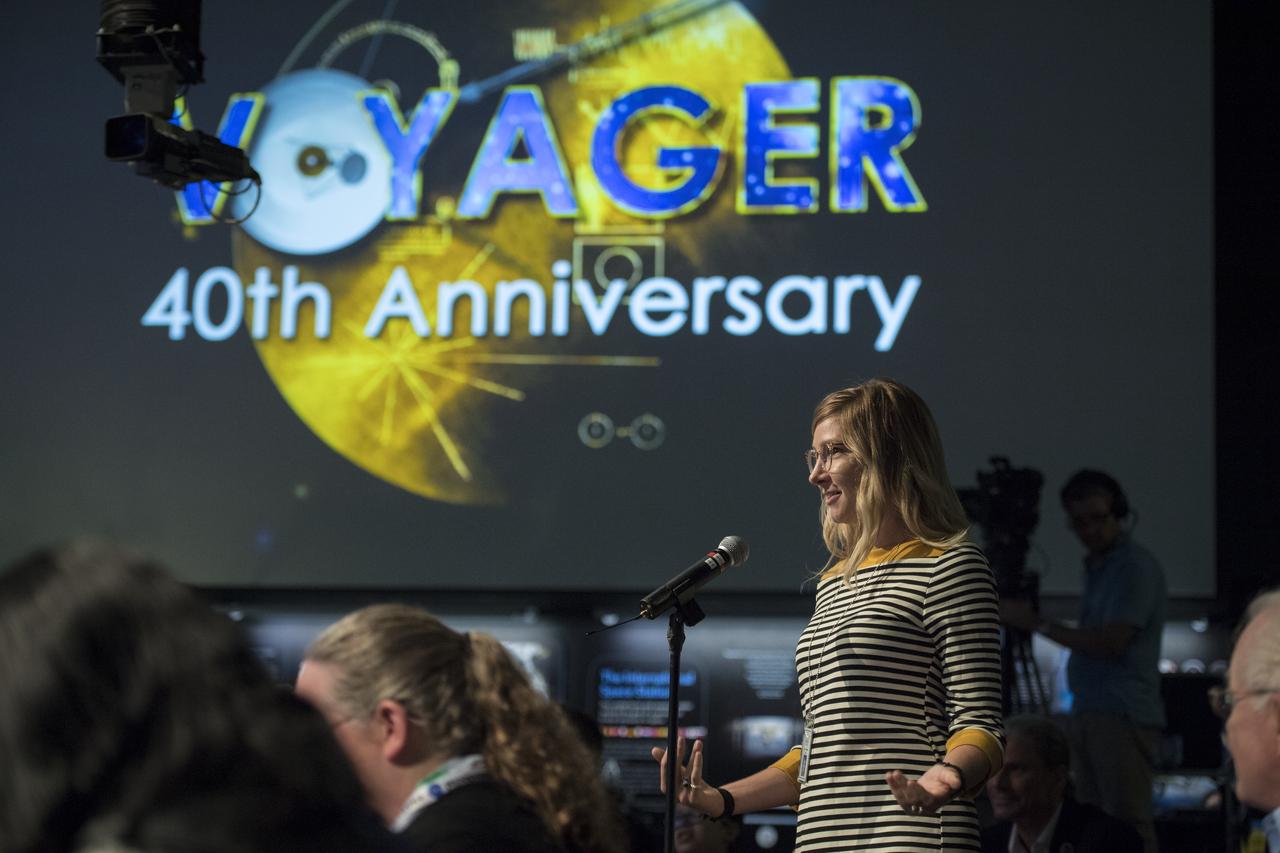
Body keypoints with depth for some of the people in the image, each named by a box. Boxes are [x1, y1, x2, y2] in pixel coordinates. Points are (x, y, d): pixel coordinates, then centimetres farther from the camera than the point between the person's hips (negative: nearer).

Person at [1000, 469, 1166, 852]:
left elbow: (1110, 644, -16)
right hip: (1087, 713, 9)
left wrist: (1038, 623, -10)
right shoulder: (1095, 566, 20)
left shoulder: (1137, 566, -8)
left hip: (1124, 716, -8)